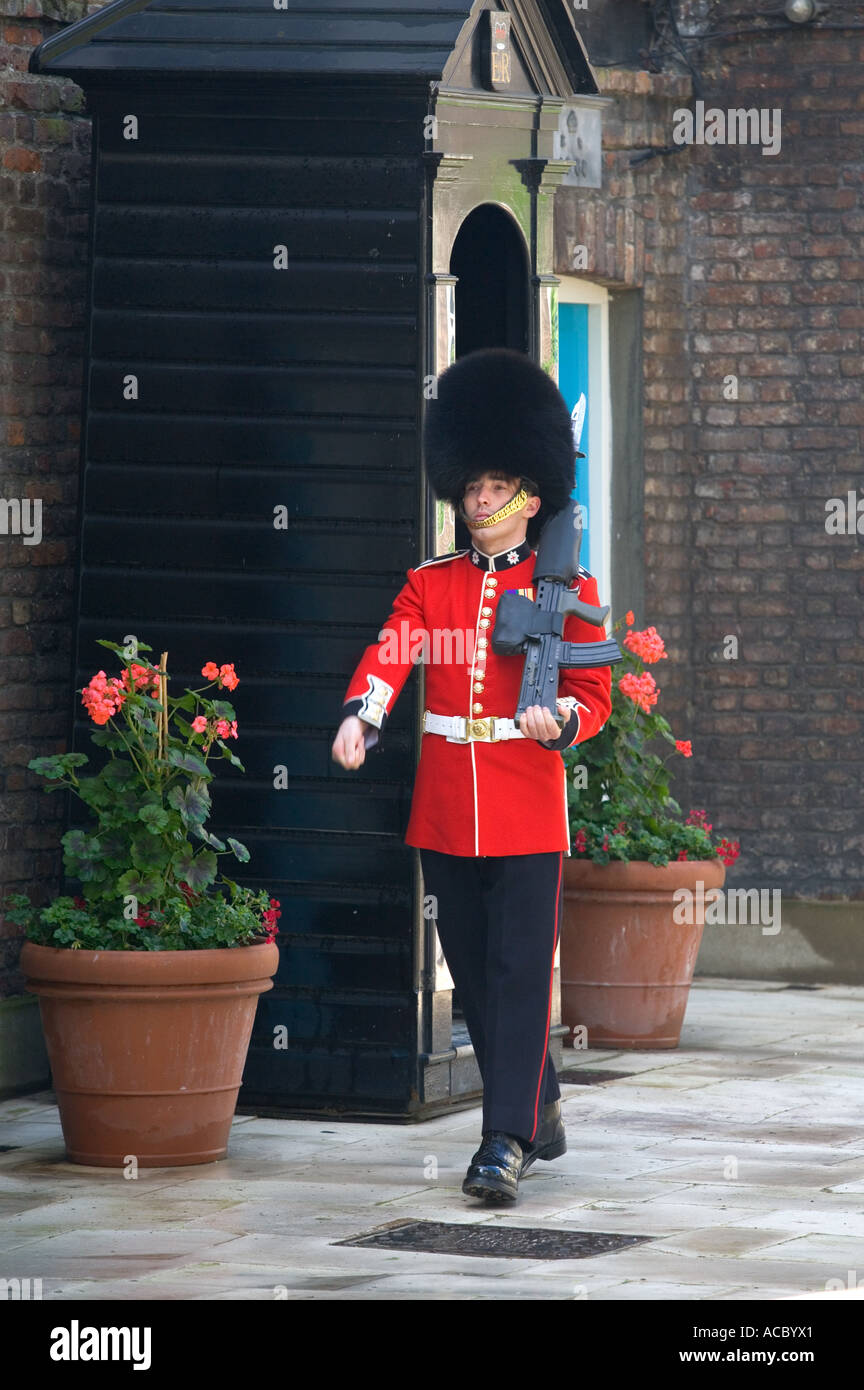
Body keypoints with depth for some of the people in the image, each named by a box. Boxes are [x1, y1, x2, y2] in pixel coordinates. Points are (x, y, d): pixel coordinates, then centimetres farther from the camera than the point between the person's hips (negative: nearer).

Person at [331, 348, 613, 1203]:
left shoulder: (565, 591, 2)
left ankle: (507, 1143, -11)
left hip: (527, 811, -4)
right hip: (445, 811, 4)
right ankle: (538, 1114, 26)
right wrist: (361, 715, -27)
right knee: (473, 975, 10)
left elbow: (595, 696, 0)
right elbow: (389, 653, -6)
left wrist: (562, 719, -24)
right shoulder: (430, 584, 10)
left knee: (519, 973, -9)